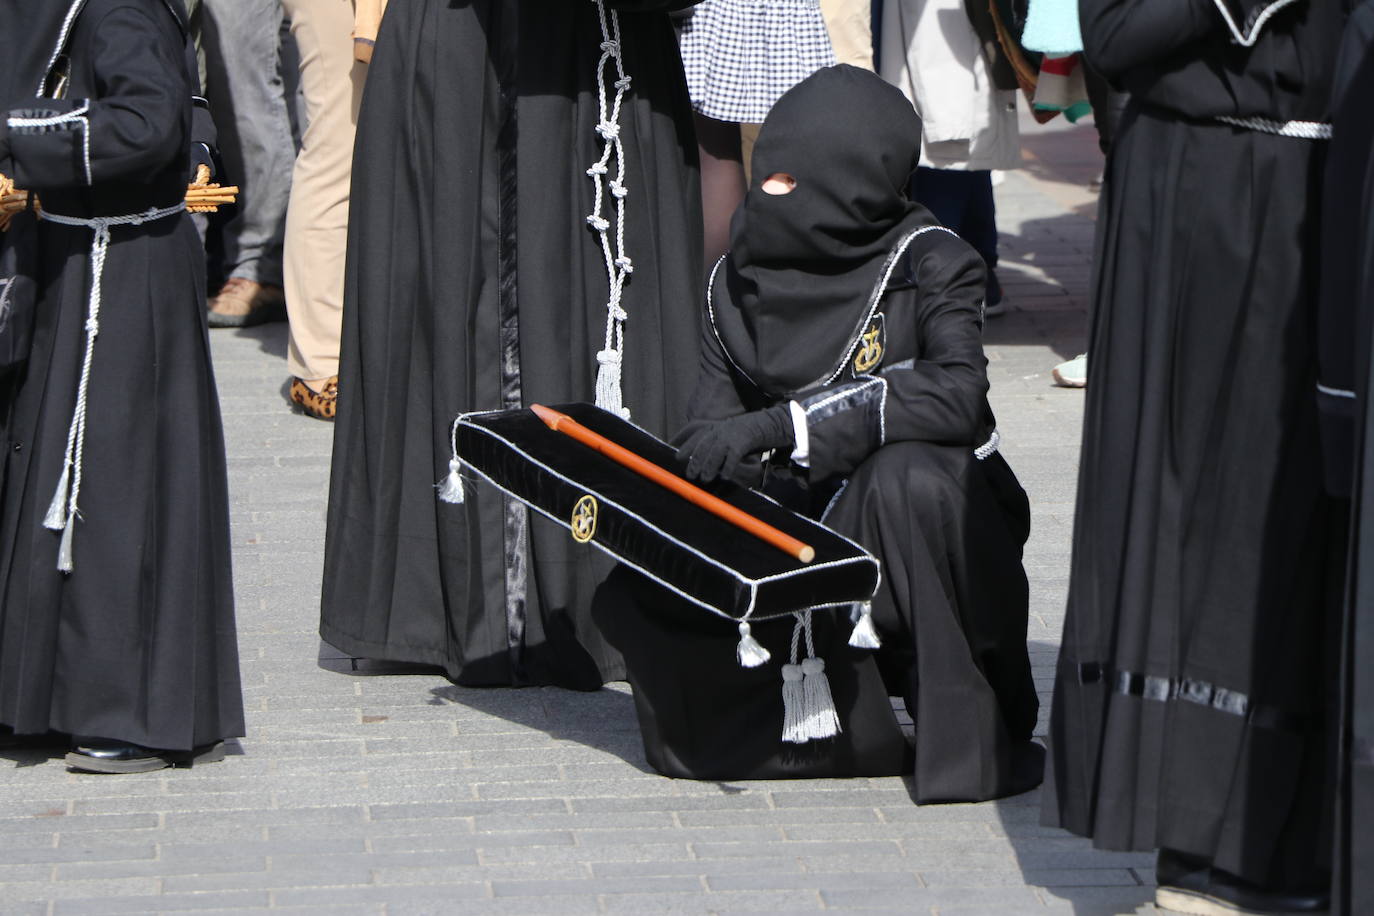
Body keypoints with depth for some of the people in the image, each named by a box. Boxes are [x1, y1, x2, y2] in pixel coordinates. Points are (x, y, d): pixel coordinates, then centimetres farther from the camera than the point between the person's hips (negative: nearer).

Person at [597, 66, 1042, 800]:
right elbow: (710, 442, 3)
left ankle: (971, 733, -23)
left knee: (906, 476, -38)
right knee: (635, 599, -18)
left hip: (916, 535, -4)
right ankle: (847, 727, -11)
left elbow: (957, 393, -28)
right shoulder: (737, 282, 4)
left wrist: (781, 425, -33)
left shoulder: (927, 264, -10)